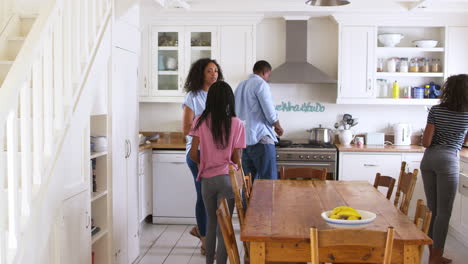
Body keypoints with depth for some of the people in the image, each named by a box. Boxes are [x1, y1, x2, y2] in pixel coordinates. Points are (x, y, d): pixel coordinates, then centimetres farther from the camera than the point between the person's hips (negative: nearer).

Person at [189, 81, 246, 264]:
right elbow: (236, 158, -5)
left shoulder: (201, 121, -2)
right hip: (227, 178, -2)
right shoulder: (236, 124, -5)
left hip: (207, 179, 2)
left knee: (211, 222, 19)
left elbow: (193, 154, -3)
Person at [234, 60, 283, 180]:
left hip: (244, 140, 8)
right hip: (261, 139, -8)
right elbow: (270, 113, -11)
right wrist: (278, 127, 7)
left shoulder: (240, 86, 18)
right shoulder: (261, 84, -7)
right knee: (269, 180, -6)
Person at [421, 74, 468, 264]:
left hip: (428, 159, 4)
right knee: (444, 211, 3)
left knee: (432, 209, 12)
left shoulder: (436, 110, 4)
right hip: (448, 160, -4)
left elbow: (426, 142, 0)